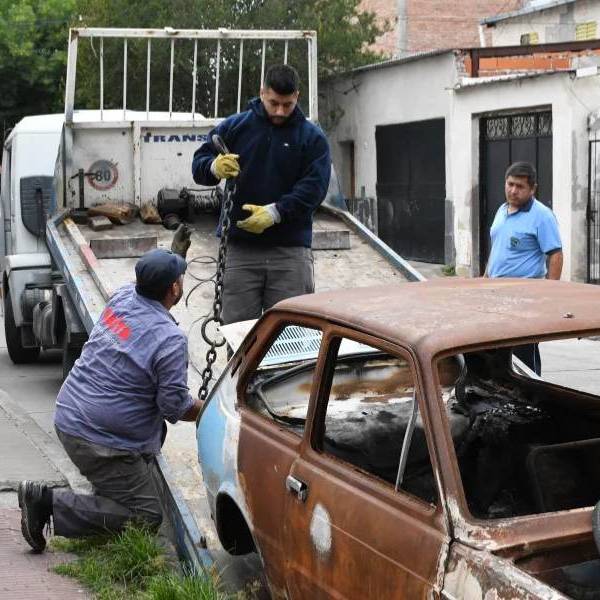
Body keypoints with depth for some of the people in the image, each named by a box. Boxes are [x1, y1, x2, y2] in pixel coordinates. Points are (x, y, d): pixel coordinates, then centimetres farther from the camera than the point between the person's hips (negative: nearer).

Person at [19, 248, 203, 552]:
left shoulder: (122, 297, 0)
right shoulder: (171, 340, -19)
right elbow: (175, 406, -14)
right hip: (98, 441, -9)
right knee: (146, 518, 0)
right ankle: (49, 502, -7)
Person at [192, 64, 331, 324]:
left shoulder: (312, 137, 4)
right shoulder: (234, 126, 7)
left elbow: (314, 187, -6)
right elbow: (199, 164, 8)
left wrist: (275, 213, -19)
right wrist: (214, 167, -17)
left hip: (290, 250, -1)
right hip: (240, 247, 1)